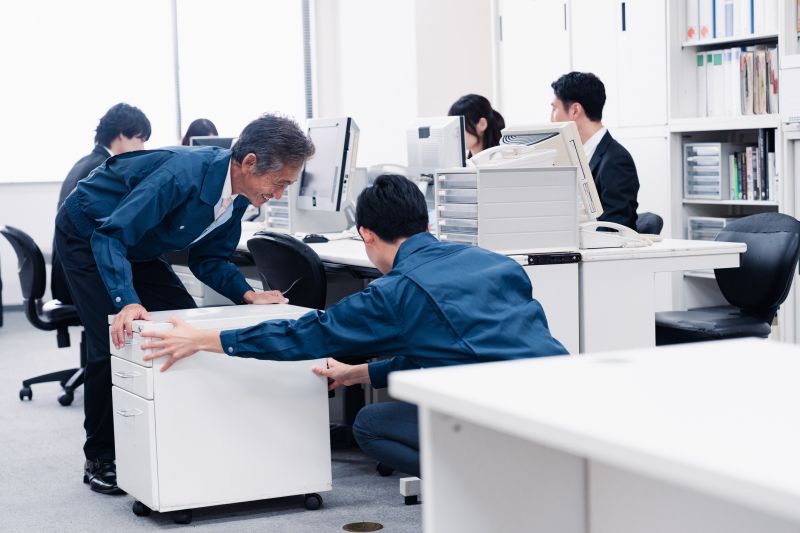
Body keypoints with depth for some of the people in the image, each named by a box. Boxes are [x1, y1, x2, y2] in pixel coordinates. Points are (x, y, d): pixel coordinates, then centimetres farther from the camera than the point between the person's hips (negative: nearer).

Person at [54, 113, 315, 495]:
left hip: (136, 247, 8)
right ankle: (100, 460, 1)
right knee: (112, 344, -15)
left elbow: (209, 257, -2)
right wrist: (126, 301, -50)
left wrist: (246, 294, -20)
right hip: (87, 235, -8)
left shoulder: (237, 195, -13)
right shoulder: (183, 174, -38)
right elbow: (110, 236, -38)